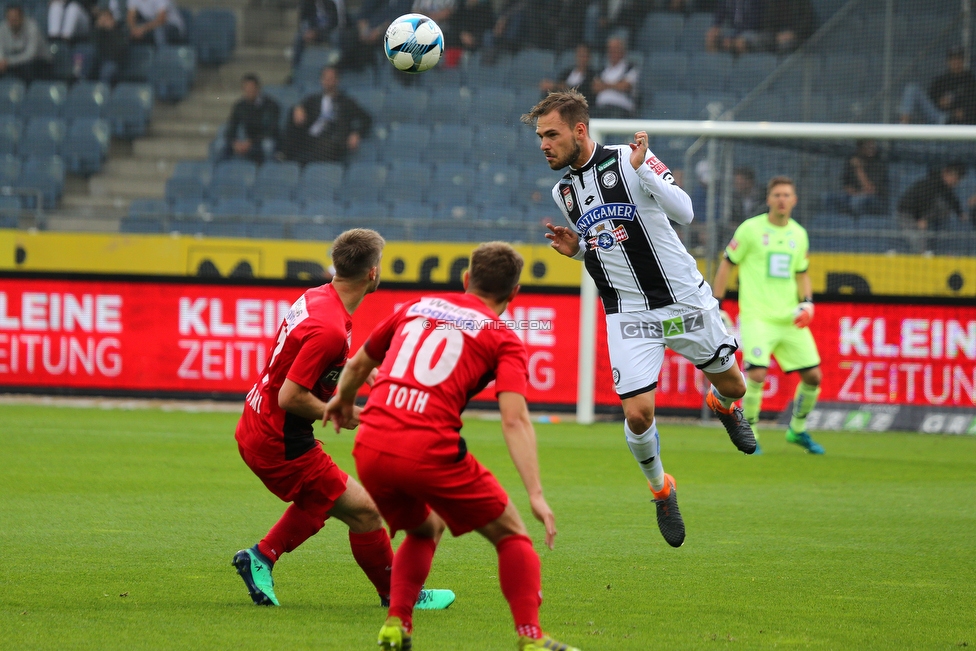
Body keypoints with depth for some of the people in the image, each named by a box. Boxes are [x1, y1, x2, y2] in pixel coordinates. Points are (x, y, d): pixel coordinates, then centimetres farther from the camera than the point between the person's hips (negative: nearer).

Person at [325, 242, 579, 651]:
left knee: (425, 529, 31)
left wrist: (343, 401, 57)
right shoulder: (503, 340, 8)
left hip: (370, 448, 5)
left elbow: (358, 364, 36)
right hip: (431, 449, -5)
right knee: (510, 533, 14)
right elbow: (514, 421, -7)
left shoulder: (416, 308, 22)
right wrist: (535, 494, -11)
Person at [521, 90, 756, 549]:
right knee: (637, 414, -12)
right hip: (628, 313, 3)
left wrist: (641, 168, -32)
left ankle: (721, 406, 51)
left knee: (731, 386, 12)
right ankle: (661, 489, 15)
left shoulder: (628, 161, -13)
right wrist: (575, 248, 0)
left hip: (685, 300, -3)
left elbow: (684, 212, -22)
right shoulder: (564, 192, 6)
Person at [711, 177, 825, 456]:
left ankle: (797, 430, 23)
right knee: (757, 373, -20)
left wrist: (806, 303, 3)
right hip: (757, 315, -5)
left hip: (790, 318, 5)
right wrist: (716, 304, -2)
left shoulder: (799, 234, 11)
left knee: (813, 375, 1)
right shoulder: (750, 229, -3)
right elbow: (726, 264, 2)